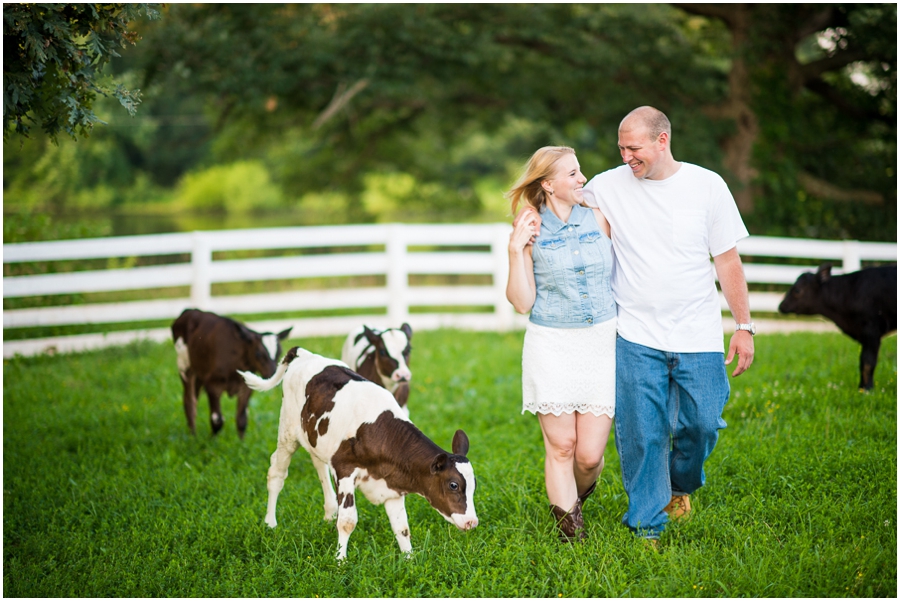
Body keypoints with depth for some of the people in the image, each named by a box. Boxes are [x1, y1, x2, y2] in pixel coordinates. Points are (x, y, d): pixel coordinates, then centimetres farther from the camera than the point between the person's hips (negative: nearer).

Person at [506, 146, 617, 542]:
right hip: (551, 346, -2)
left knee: (590, 454, 0)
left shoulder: (598, 219, 6)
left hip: (601, 344, 2)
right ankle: (569, 525, 17)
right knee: (560, 446, 0)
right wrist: (515, 251, -13)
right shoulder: (530, 231, -1)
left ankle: (578, 494, 33)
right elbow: (522, 302, -5)